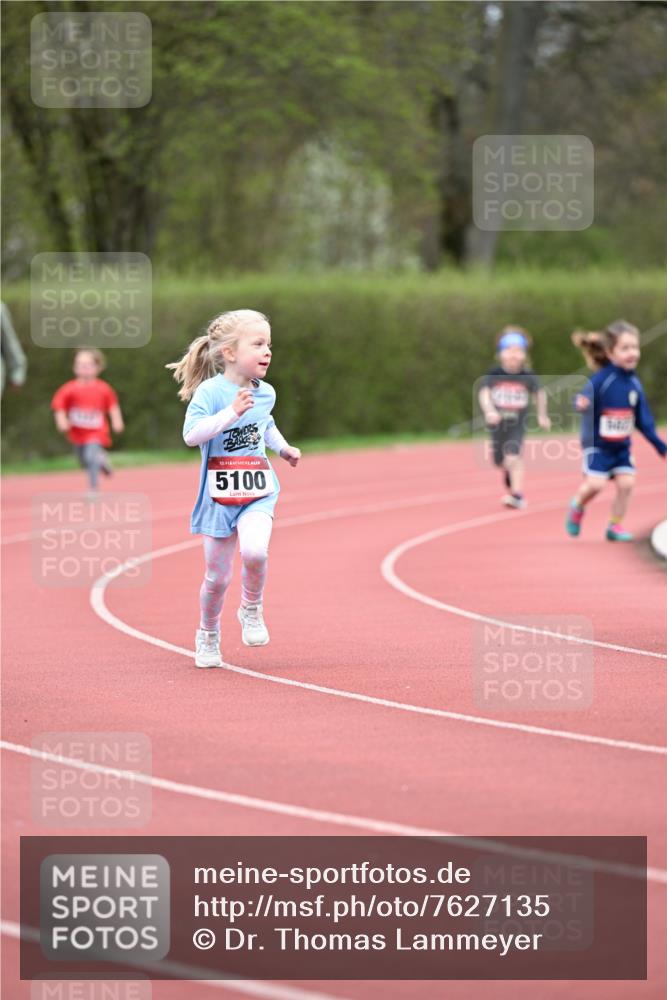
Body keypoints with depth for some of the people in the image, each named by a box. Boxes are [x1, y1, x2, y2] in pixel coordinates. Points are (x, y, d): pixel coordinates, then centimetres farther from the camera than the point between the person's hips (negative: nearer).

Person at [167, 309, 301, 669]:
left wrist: (283, 448, 17)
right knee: (217, 575, 6)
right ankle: (208, 636, 31)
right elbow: (191, 435, -26)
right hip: (218, 496, -3)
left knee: (254, 550, -26)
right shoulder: (210, 392, -13)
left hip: (258, 493, 3)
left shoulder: (265, 393, 6)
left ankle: (252, 609, 1)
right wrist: (231, 413, -32)